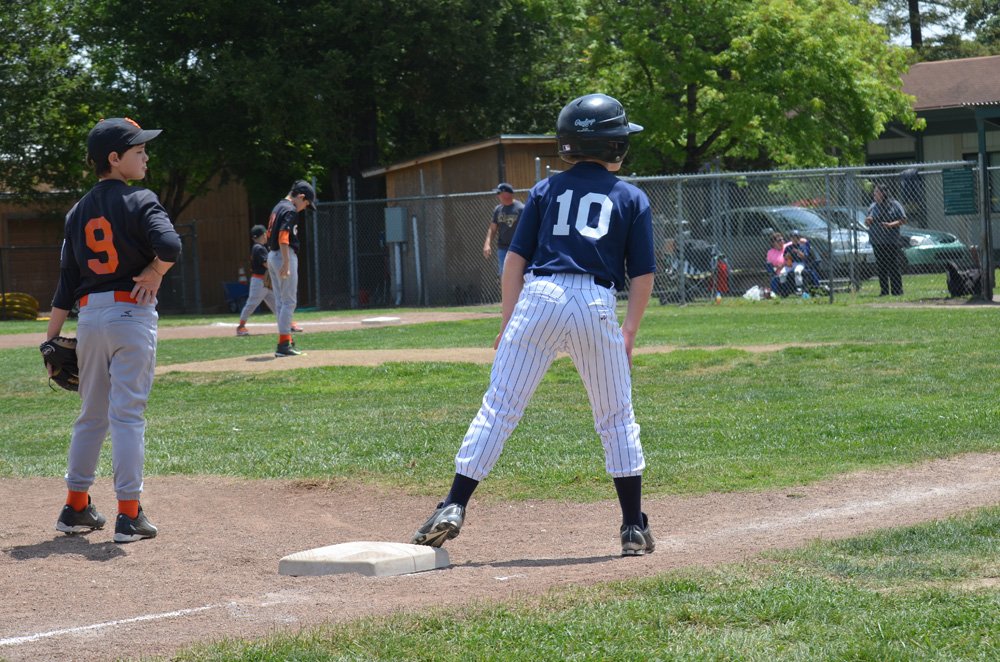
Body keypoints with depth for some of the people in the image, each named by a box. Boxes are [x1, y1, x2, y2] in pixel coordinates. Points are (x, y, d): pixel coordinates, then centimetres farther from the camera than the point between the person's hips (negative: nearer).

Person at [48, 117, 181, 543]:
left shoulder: (79, 211, 11)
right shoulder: (139, 201, -8)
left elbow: (66, 281, 10)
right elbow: (169, 246, -26)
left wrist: (52, 338, 11)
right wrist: (153, 275, -7)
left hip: (89, 316, 6)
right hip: (131, 314, -6)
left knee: (92, 415, 16)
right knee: (128, 414, -5)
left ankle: (76, 508, 21)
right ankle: (129, 515, -6)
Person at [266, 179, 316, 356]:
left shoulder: (277, 208, 17)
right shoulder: (290, 210, -12)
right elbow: (283, 237, -22)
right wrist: (286, 263, -25)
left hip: (272, 256, 10)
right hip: (284, 256, -10)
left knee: (280, 301, 11)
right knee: (289, 301, -7)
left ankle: (285, 343, 13)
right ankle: (283, 344, -9)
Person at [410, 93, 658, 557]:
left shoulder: (546, 190, 15)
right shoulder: (632, 199, 12)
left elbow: (515, 258, 9)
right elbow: (643, 276, 8)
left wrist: (507, 322, 12)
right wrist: (629, 334, 16)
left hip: (539, 297, 0)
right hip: (597, 307, 0)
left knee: (498, 409, 1)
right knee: (617, 419, 12)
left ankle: (453, 509, -7)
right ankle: (634, 529, 13)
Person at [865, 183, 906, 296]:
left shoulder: (894, 204, 2)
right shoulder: (872, 207, 16)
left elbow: (903, 219, 0)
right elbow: (867, 222, 21)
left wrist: (891, 224, -16)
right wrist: (868, 221, -3)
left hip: (892, 242, -4)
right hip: (877, 243, 4)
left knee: (894, 267, -6)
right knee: (881, 268, 2)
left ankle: (897, 290, -2)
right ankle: (884, 290, 7)